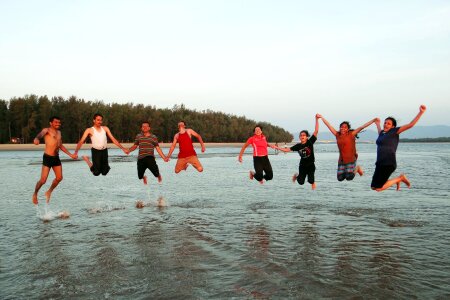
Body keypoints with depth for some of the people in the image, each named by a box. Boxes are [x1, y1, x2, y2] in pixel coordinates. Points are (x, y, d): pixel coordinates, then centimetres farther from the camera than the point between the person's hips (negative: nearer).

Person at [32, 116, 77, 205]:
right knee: (43, 180, -7)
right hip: (47, 157, -7)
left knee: (59, 178, 7)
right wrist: (36, 139, -53)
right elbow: (41, 134, -29)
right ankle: (35, 194, 19)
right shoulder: (47, 130, -5)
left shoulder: (59, 132, 16)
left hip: (56, 158, 7)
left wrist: (70, 154, 24)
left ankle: (49, 192, 29)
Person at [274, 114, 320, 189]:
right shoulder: (298, 146, -4)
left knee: (311, 181, -11)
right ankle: (297, 176, 43)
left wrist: (317, 119, -29)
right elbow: (287, 150, 3)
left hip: (311, 165, -2)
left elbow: (316, 131, -20)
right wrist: (277, 148, 0)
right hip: (302, 165, 2)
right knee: (301, 182, 8)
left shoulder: (310, 142, -11)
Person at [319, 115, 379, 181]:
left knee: (349, 177, -11)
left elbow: (362, 127, -9)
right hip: (341, 160, 4)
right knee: (340, 178, 2)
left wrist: (373, 120, -14)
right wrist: (321, 117, 15)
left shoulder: (351, 134, -4)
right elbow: (329, 125, 11)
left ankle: (357, 168, 19)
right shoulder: (337, 135, 6)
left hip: (351, 159, -4)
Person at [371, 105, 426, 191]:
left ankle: (400, 178, 10)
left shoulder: (394, 132, -1)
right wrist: (377, 123, 63)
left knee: (378, 188, -9)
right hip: (380, 163, 8)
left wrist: (420, 112, -11)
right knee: (373, 187, 10)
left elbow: (410, 125, -7)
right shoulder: (381, 133, 17)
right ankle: (397, 180, 28)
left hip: (389, 164, -8)